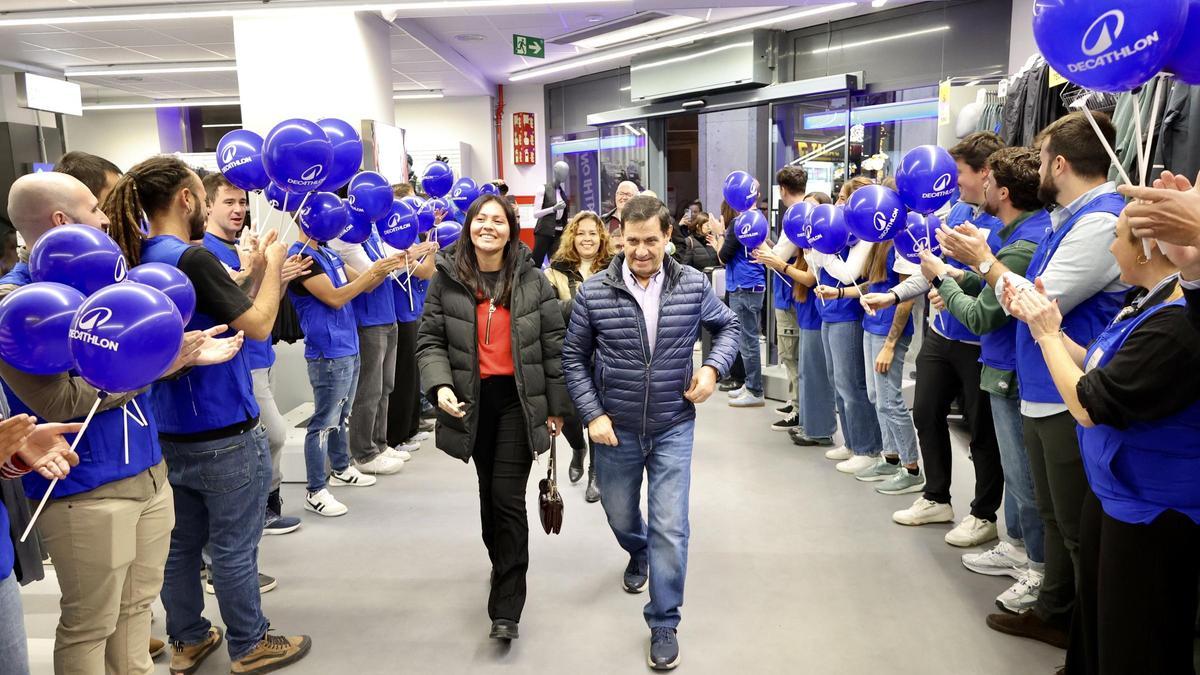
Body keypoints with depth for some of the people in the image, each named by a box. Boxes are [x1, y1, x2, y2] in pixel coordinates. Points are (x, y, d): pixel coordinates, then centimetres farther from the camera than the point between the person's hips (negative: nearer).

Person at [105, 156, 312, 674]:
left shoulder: (137, 261, 7)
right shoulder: (191, 258, -21)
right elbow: (258, 326, -19)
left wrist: (262, 270, 7)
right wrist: (271, 266, -7)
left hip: (168, 434, 8)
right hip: (224, 435, -8)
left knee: (181, 544, 18)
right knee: (234, 549, 6)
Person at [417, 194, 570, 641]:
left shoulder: (532, 279, -3)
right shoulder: (447, 279, -1)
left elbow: (554, 345, 1)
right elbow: (430, 340, 1)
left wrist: (557, 407, 1)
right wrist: (440, 384, -18)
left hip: (519, 399, -2)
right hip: (472, 400, 2)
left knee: (508, 497, -7)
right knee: (489, 490, 17)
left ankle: (506, 609, 2)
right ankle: (502, 562, 43)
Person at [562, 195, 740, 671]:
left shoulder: (694, 286, -9)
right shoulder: (594, 292, -12)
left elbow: (728, 326, 9)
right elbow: (574, 358, -2)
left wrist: (714, 367, -9)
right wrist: (592, 414, -10)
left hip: (673, 428, -1)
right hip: (616, 428, 1)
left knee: (670, 528, -3)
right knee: (620, 518, 21)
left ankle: (664, 624, 17)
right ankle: (638, 554, 57)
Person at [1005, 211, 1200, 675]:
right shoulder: (1150, 306, 2)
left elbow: (1088, 405, -26)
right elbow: (1100, 373, 11)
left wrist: (1048, 333, -13)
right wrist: (1045, 323, 2)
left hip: (1149, 514, -9)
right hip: (1111, 492, 9)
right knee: (1094, 622, 26)